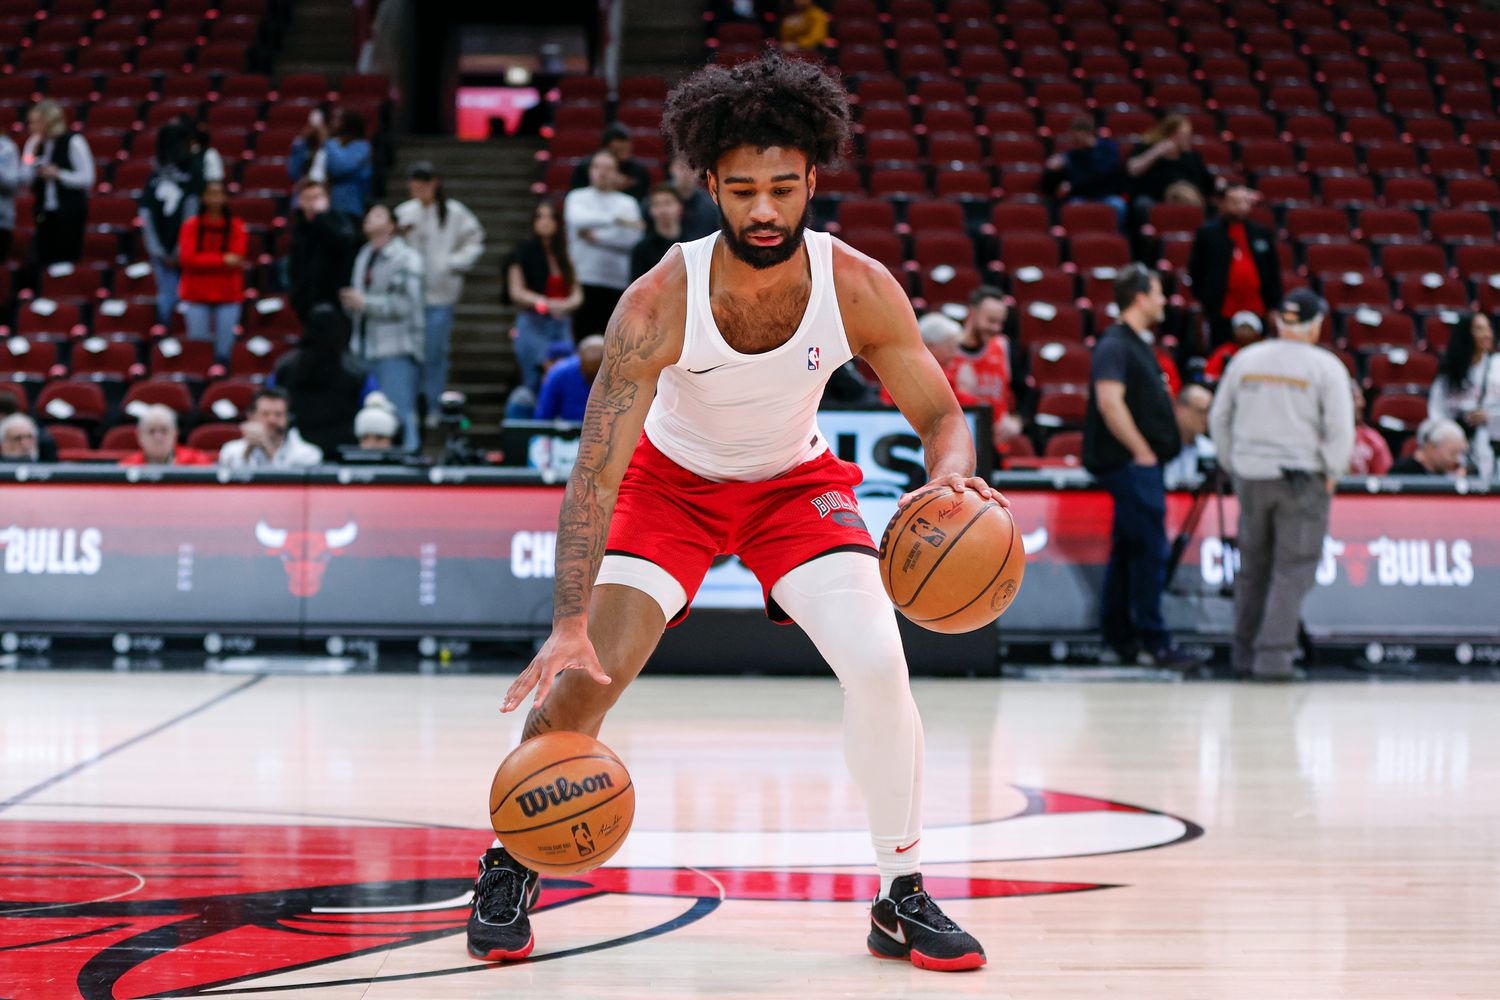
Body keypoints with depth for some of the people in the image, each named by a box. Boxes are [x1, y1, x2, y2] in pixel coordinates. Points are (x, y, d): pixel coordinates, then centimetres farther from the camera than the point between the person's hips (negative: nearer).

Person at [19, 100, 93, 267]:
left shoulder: (73, 142, -8)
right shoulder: (34, 143, 8)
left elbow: (87, 178, -12)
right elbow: (26, 179, 3)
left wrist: (59, 174, -17)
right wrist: (32, 152, -5)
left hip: (70, 214, -6)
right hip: (45, 214, 6)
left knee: (66, 261, -4)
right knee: (43, 261, 3)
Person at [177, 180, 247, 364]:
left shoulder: (237, 227, 3)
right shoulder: (191, 225, 3)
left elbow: (236, 258, -7)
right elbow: (187, 258, -9)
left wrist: (205, 261, -12)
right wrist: (222, 260, -16)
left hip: (228, 296, 0)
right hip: (196, 294, 0)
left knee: (224, 349, -2)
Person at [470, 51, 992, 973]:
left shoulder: (860, 289, -26)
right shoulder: (659, 303, -32)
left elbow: (942, 418, -15)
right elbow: (596, 471, -33)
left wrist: (951, 473, -41)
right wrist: (570, 627, -42)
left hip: (796, 480, 2)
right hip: (671, 478, -1)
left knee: (879, 665, -18)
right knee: (584, 677, -15)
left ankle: (903, 900, -1)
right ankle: (510, 871, 11)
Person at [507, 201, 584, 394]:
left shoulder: (563, 256, 14)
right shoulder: (523, 252, 2)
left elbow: (577, 294, 10)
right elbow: (516, 292, -4)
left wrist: (567, 304, -14)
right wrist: (545, 303, -19)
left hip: (562, 325, 4)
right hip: (533, 325, -4)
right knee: (536, 381, -11)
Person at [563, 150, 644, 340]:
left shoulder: (628, 202, 11)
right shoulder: (577, 197, 10)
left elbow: (632, 239, -3)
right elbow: (578, 218, -13)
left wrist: (596, 237, -8)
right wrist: (617, 220, -19)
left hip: (617, 283, 1)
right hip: (583, 281, -1)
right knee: (583, 339, -4)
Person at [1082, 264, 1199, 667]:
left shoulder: (1138, 343, 18)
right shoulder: (1115, 346, -14)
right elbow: (1109, 403, -25)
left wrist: (1152, 452, 17)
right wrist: (1142, 451, -20)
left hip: (1141, 464, 10)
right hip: (1131, 464, -10)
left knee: (1127, 551, 12)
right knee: (1150, 550, -9)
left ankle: (1119, 639, 18)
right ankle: (1153, 642, -6)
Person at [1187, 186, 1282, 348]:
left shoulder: (1262, 233, 11)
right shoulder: (1207, 233, 2)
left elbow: (1273, 271, 13)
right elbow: (1195, 270, 5)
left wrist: (1274, 306, 9)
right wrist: (1202, 299, 1)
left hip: (1257, 310, 2)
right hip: (1222, 312, -2)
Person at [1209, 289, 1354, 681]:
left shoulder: (1246, 359, 5)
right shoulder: (1325, 366, -7)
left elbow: (1219, 418, 10)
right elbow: (1341, 429, -12)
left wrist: (1233, 466, 17)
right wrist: (1332, 473, 1)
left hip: (1250, 476, 4)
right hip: (1302, 479, -4)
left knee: (1252, 566, 15)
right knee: (1294, 569, 0)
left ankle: (1246, 654, 18)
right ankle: (1273, 656, -9)